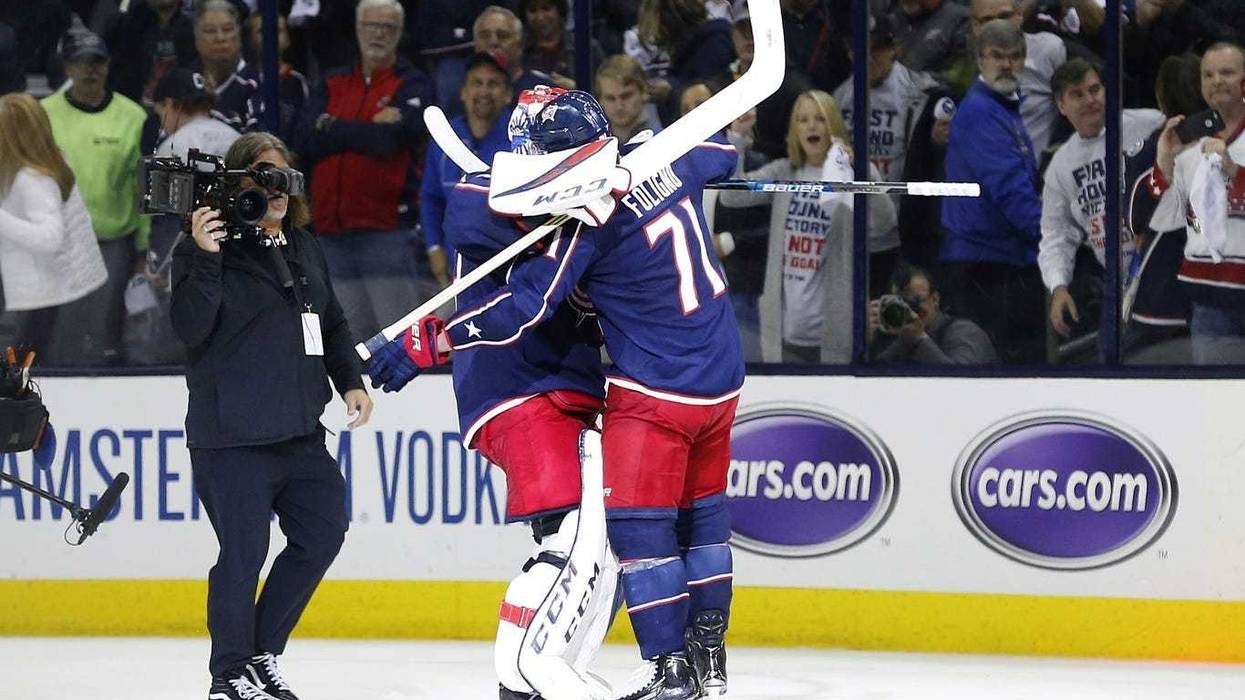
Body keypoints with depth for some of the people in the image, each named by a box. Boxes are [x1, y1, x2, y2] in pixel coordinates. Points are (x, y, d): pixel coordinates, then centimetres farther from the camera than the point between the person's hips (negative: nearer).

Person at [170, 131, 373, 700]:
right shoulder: (205, 250, -7)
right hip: (232, 437, -7)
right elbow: (191, 329, -18)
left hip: (299, 431, 7)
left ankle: (263, 653, 22)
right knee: (244, 553, -6)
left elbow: (331, 323, 23)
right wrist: (205, 258, -26)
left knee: (323, 531, 7)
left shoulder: (303, 249, 14)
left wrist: (351, 381, 11)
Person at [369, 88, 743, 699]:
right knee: (701, 514, 19)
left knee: (638, 526, -3)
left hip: (656, 391, -9)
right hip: (721, 381, 9)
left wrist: (427, 344, -20)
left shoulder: (587, 220, -21)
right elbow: (720, 151, 22)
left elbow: (524, 306, -23)